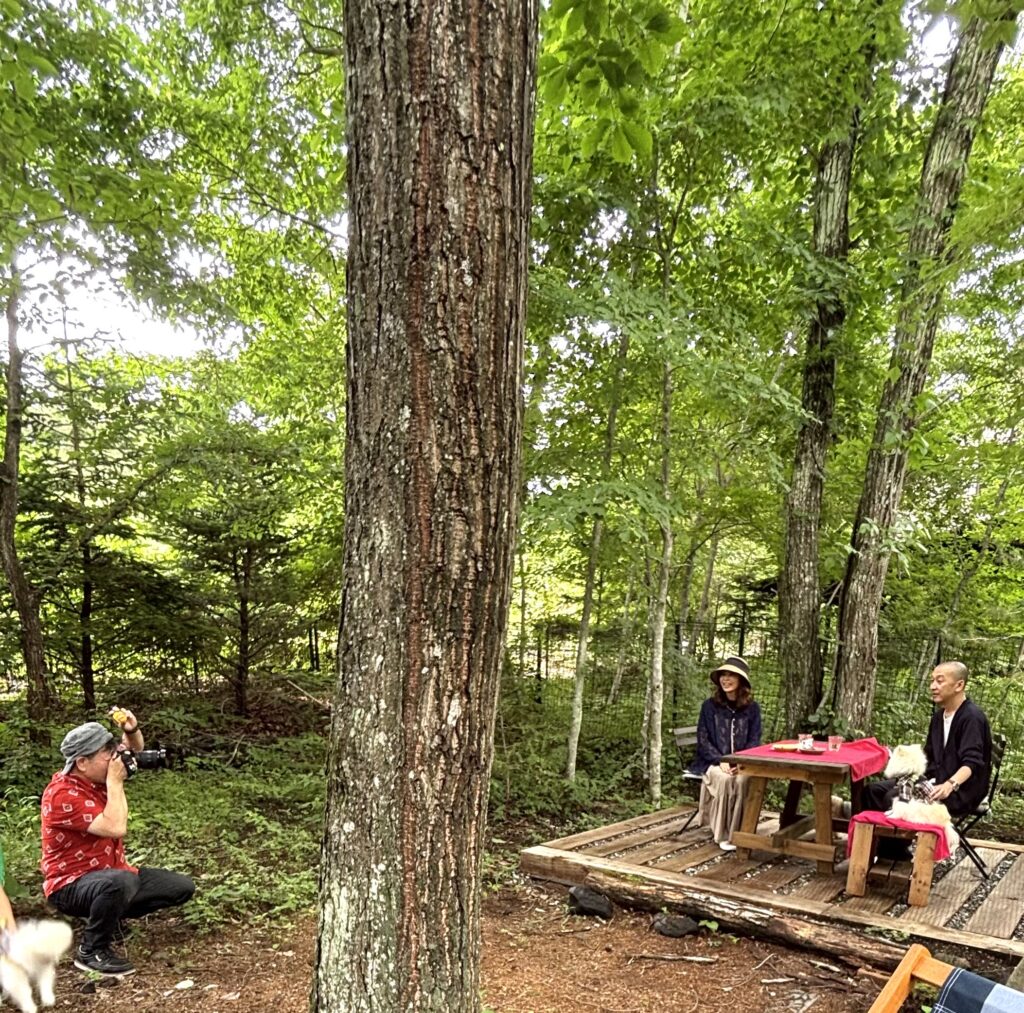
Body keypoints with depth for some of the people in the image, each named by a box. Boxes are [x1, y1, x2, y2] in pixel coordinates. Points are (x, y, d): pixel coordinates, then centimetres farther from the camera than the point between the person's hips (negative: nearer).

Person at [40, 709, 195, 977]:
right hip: (72, 885, -8)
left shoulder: (97, 774, -2)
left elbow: (135, 750, 13)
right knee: (121, 881, -42)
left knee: (183, 887, 1)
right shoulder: (62, 794, -25)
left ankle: (109, 914, 14)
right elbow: (115, 828, -32)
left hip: (112, 874, 8)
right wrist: (115, 781, -25)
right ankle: (91, 952, -18)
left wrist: (132, 730, -9)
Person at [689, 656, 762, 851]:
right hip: (713, 762, 0)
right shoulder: (709, 705, 1)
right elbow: (703, 739, -1)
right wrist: (721, 761, -16)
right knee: (724, 779, -33)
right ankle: (722, 835, -21)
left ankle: (737, 833, -21)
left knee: (741, 779, -33)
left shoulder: (752, 708, 4)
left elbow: (754, 741, 2)